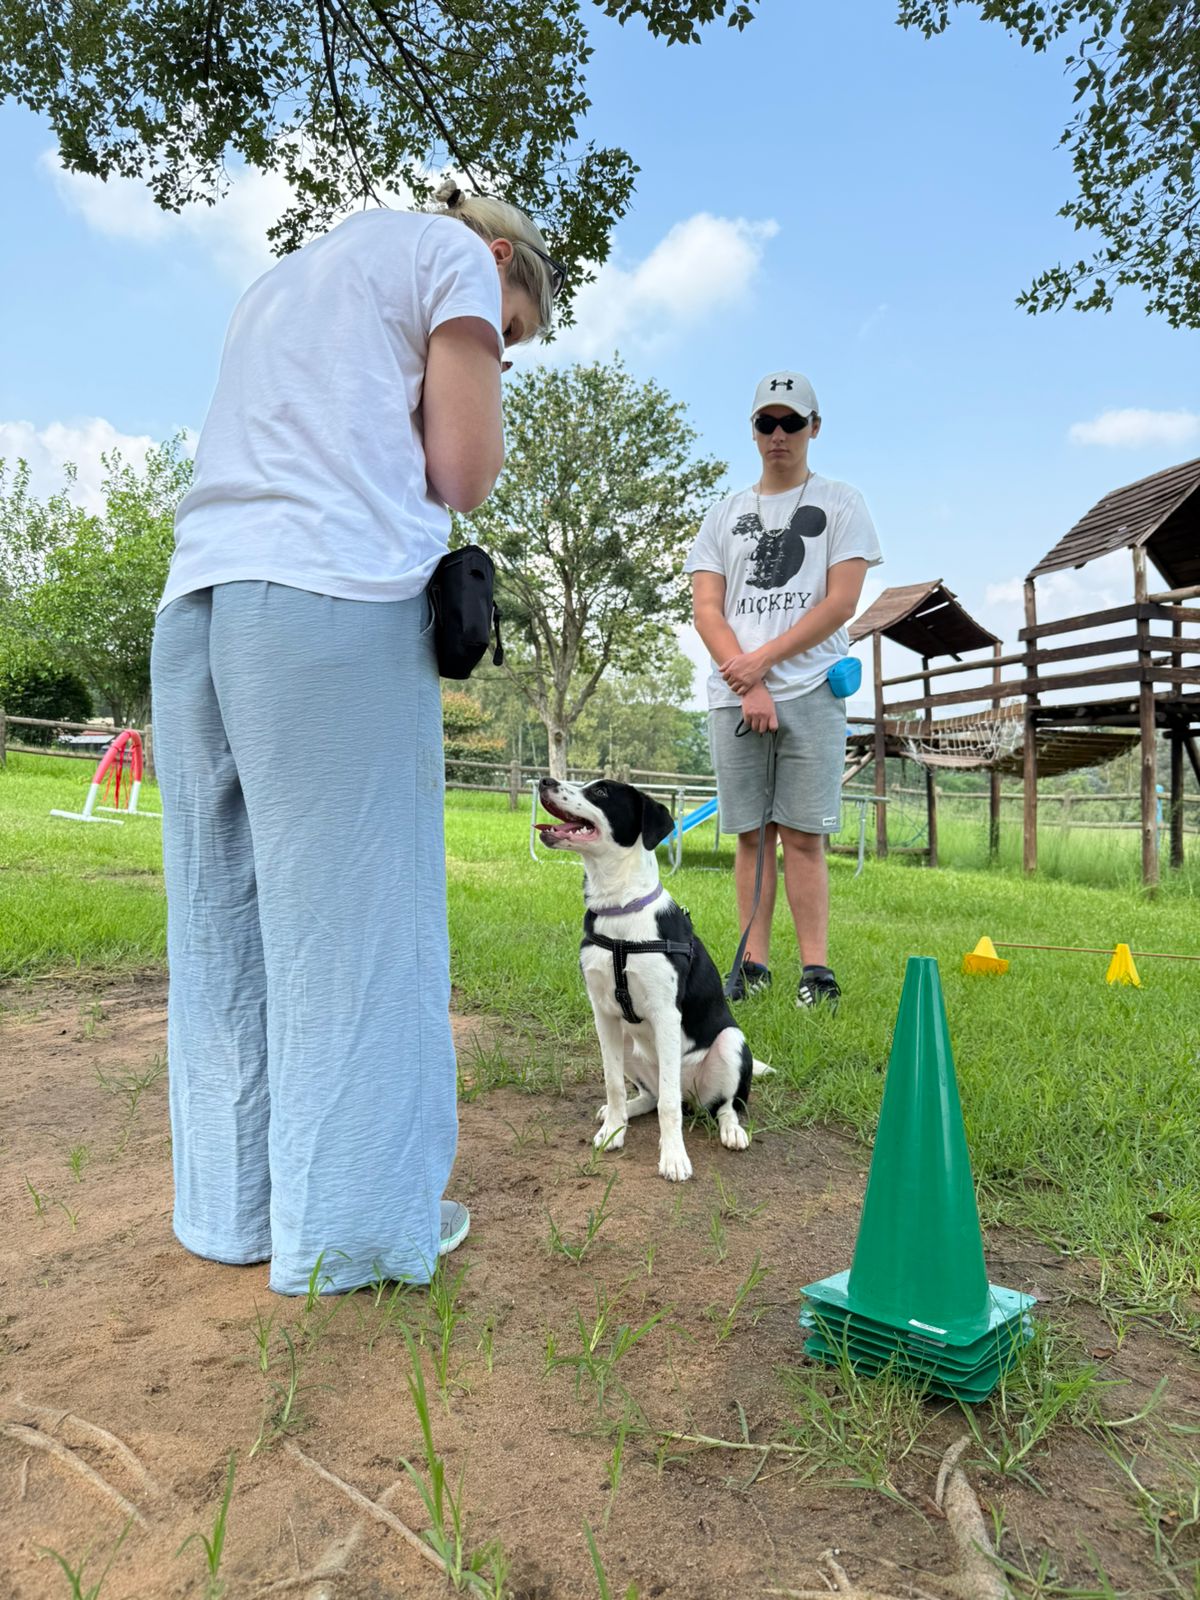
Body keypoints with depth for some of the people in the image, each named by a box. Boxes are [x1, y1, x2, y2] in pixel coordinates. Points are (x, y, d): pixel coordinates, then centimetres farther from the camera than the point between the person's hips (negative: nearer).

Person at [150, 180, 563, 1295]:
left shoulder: (279, 281, 34)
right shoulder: (456, 253, 10)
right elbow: (464, 476, 1)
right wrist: (448, 413, 19)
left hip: (195, 602, 8)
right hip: (337, 604, -8)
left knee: (223, 912, 8)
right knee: (352, 915, -4)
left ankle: (235, 1204, 17)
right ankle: (350, 1222, 4)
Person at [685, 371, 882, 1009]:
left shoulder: (840, 503, 11)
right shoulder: (724, 514, 18)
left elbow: (840, 603, -2)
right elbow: (706, 608, 7)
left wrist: (762, 660, -9)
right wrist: (747, 685, -7)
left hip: (809, 690, -3)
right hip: (733, 695, 3)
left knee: (803, 833, -7)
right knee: (750, 833, 3)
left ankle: (815, 968, -4)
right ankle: (755, 962, 8)